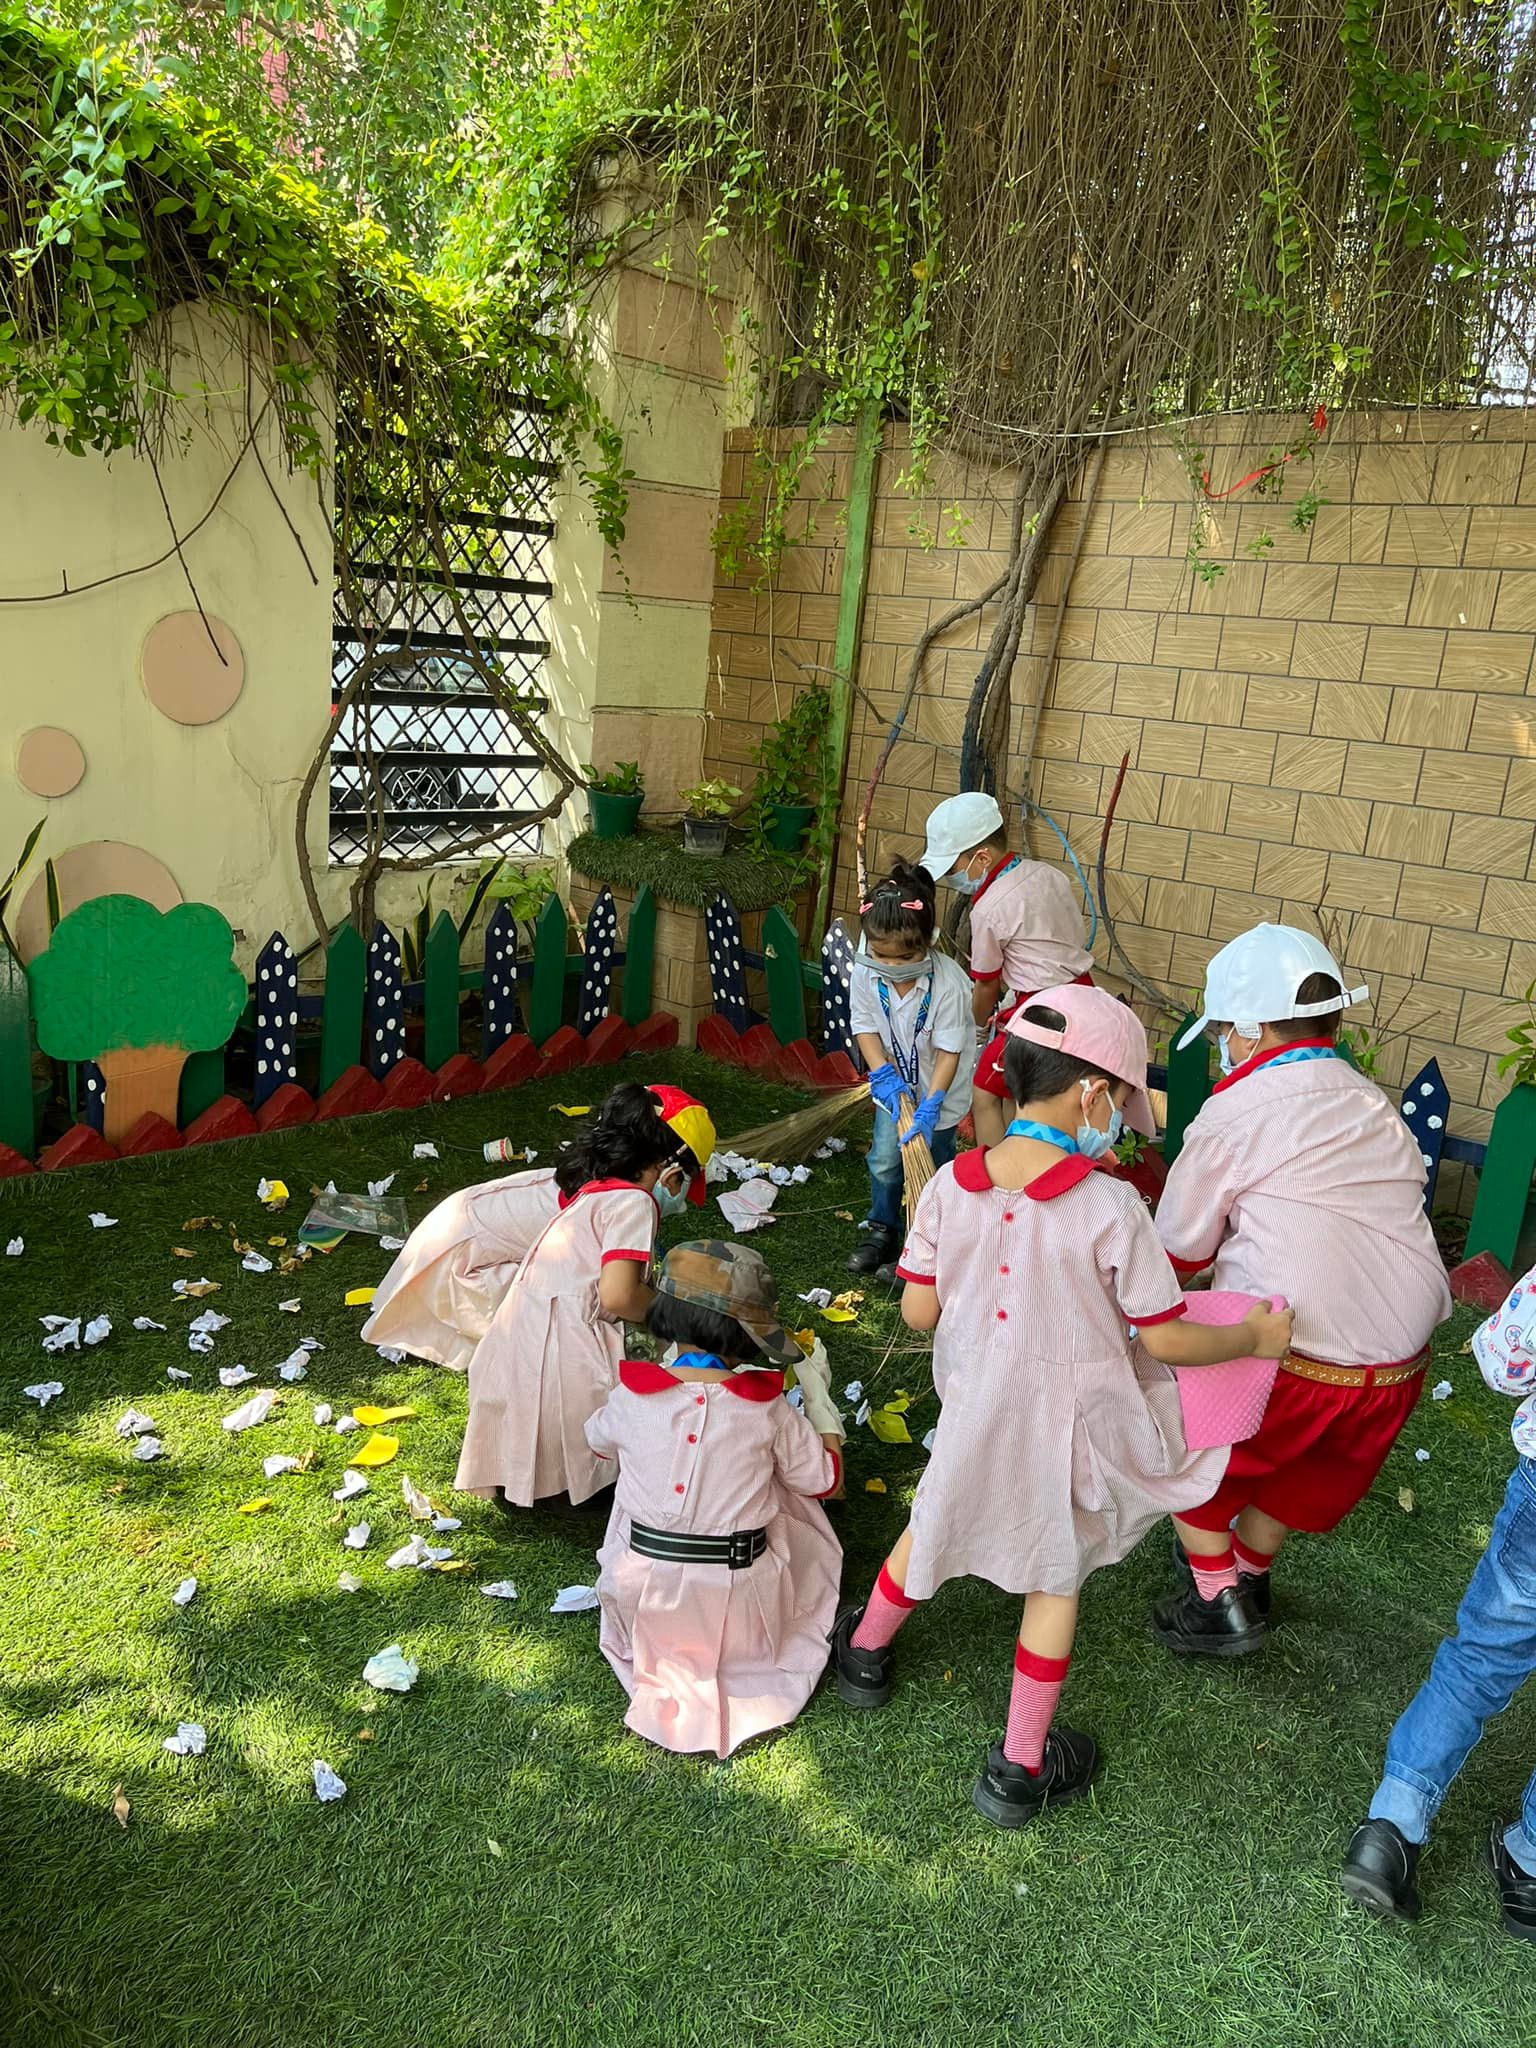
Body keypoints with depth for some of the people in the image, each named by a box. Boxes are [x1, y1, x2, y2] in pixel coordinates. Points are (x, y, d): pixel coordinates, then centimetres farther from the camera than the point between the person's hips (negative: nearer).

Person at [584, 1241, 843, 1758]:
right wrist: (825, 1426, 18)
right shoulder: (767, 1410, -16)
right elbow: (822, 1481, -1)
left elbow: (599, 1440, 12)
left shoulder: (632, 1399, -12)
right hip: (739, 1603, -1)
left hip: (644, 1601, 1)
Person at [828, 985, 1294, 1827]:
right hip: (1066, 1426, -3)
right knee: (1054, 1580, 19)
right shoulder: (1110, 1206, -25)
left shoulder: (951, 1187, -15)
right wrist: (1258, 1337, 1)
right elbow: (1167, 1339, -16)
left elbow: (919, 1312, -7)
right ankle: (1018, 1769, 33)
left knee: (932, 1524, 29)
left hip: (976, 1407, 3)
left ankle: (864, 1651, 53)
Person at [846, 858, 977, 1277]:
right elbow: (865, 1025, -6)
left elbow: (949, 1052, -24)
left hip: (939, 1087, -3)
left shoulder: (948, 982, -31)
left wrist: (930, 1107, -29)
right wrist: (884, 1075, -19)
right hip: (894, 1082, 3)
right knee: (884, 1160, 4)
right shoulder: (865, 972, -20)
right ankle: (882, 1231, 28)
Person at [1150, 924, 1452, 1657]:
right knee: (1304, 1467, 32)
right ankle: (1248, 1570, 51)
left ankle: (1217, 1602, 24)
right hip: (1400, 1365, 6)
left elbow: (1180, 1252, 0)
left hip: (1287, 1359, -6)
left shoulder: (1236, 1111, -8)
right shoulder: (1374, 1105, 8)